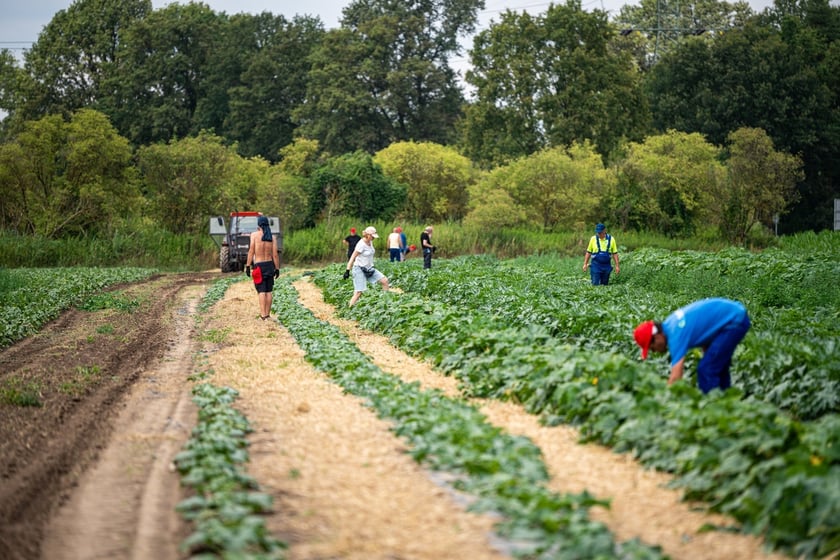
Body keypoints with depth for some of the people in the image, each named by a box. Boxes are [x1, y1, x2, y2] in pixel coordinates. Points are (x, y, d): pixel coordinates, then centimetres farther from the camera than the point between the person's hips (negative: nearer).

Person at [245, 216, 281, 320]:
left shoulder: (254, 235, -9)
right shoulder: (272, 237, -2)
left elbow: (251, 251, -12)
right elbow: (275, 254, -4)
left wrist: (248, 266, -7)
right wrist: (277, 269, 3)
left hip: (259, 266, -3)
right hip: (269, 265, 3)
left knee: (261, 291, -4)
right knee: (268, 291, 9)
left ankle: (263, 314, -12)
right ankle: (267, 314, 10)